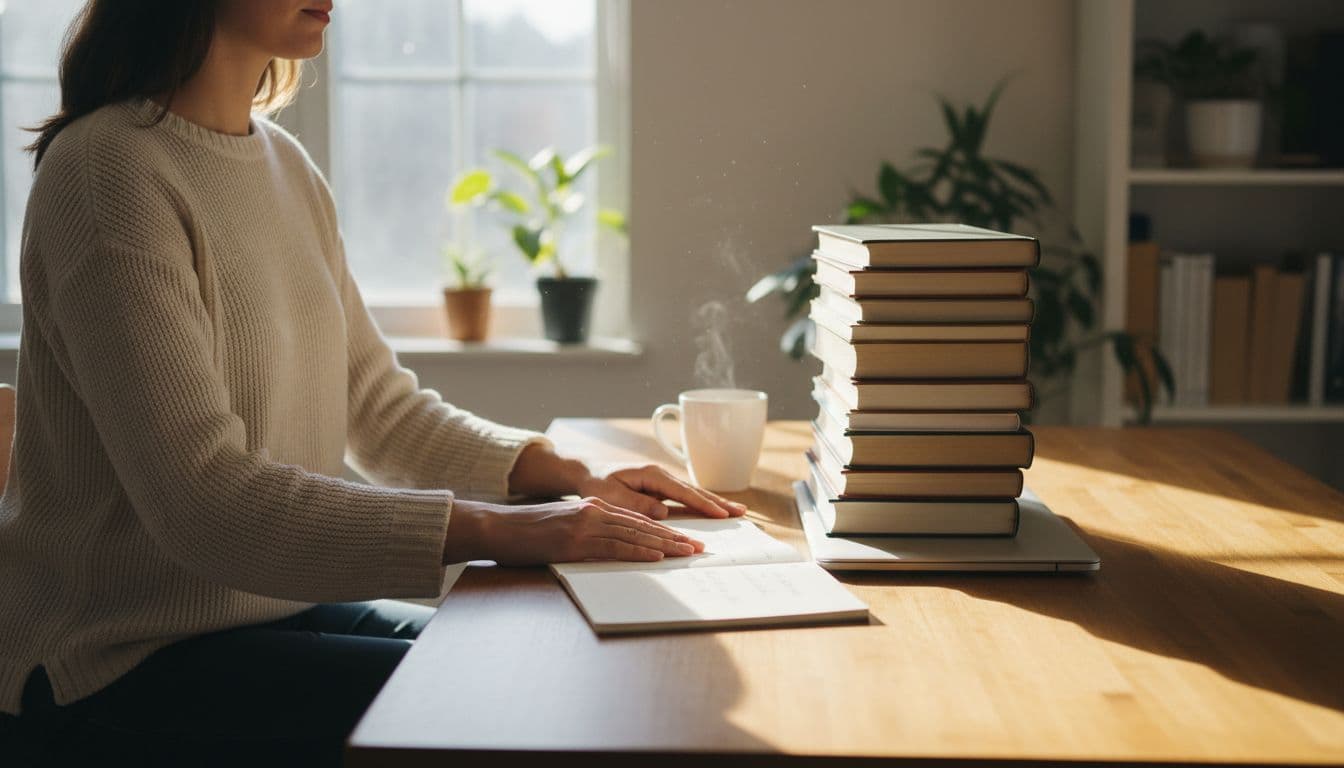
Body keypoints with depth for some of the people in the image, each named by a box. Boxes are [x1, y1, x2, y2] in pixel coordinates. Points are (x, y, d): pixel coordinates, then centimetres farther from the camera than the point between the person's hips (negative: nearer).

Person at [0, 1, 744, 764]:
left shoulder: (288, 166, 8)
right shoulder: (111, 170, -19)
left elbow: (379, 404, 11)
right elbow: (204, 499, -27)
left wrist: (569, 477, -4)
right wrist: (496, 532, -30)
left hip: (281, 602, 8)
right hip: (123, 658, -8)